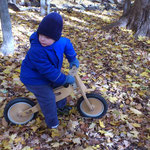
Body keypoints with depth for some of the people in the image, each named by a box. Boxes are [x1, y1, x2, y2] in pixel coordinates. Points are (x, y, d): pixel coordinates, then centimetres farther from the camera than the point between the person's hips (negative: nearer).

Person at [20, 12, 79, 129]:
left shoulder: (60, 41, -17)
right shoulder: (36, 50, -39)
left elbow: (67, 44, 9)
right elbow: (48, 71, -35)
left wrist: (73, 59, 15)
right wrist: (65, 79, -25)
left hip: (48, 75, 7)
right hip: (34, 79, -7)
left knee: (61, 85, 19)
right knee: (48, 98, -11)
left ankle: (61, 105, 49)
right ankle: (52, 122, 15)